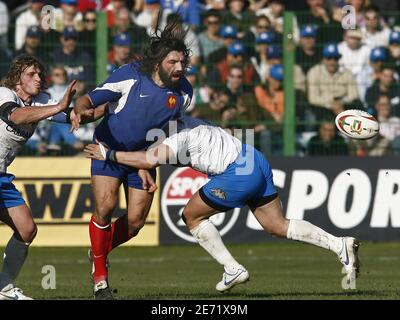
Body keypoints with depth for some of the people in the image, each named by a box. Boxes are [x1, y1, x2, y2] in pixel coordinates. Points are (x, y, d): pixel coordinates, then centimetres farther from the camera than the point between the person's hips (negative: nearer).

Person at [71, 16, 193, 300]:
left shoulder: (183, 91, -11)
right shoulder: (130, 75, -21)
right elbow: (91, 99, -17)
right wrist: (81, 111, -42)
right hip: (109, 149, -3)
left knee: (135, 222, -1)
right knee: (105, 207, -19)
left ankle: (100, 251, 31)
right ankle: (100, 276, -1)